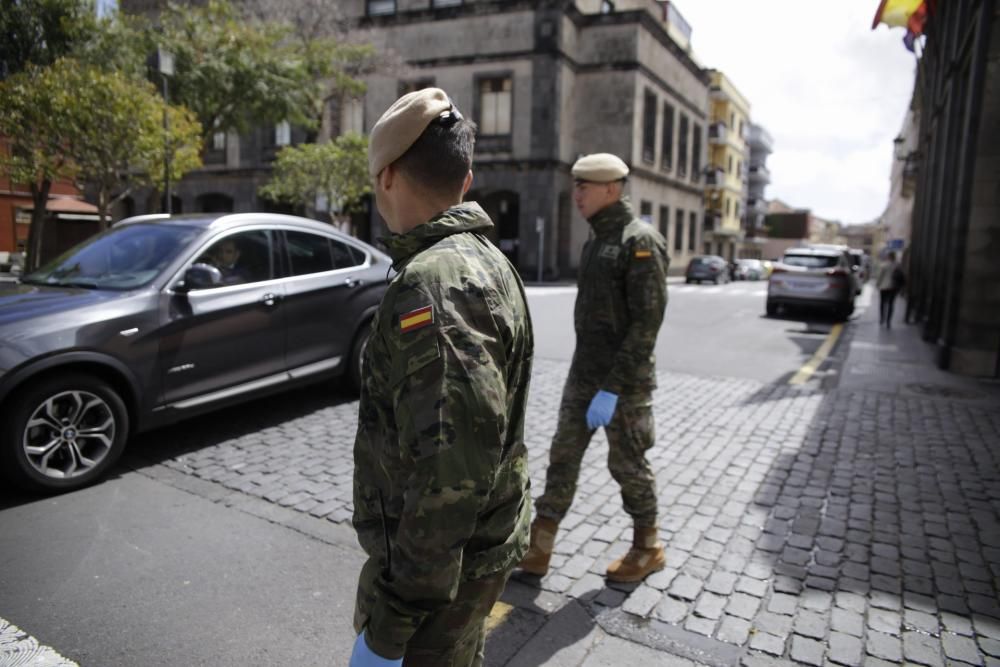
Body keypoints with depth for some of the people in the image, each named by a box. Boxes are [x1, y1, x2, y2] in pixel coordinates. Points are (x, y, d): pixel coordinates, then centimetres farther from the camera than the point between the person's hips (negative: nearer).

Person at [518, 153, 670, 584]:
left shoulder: (640, 241, -15)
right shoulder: (596, 240, 11)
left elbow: (646, 322, -21)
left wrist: (612, 389, -23)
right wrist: (587, 376, 16)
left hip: (624, 382, -8)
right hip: (582, 375, 8)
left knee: (628, 466, 7)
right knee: (562, 458, 9)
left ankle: (648, 550, 29)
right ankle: (538, 548, 19)